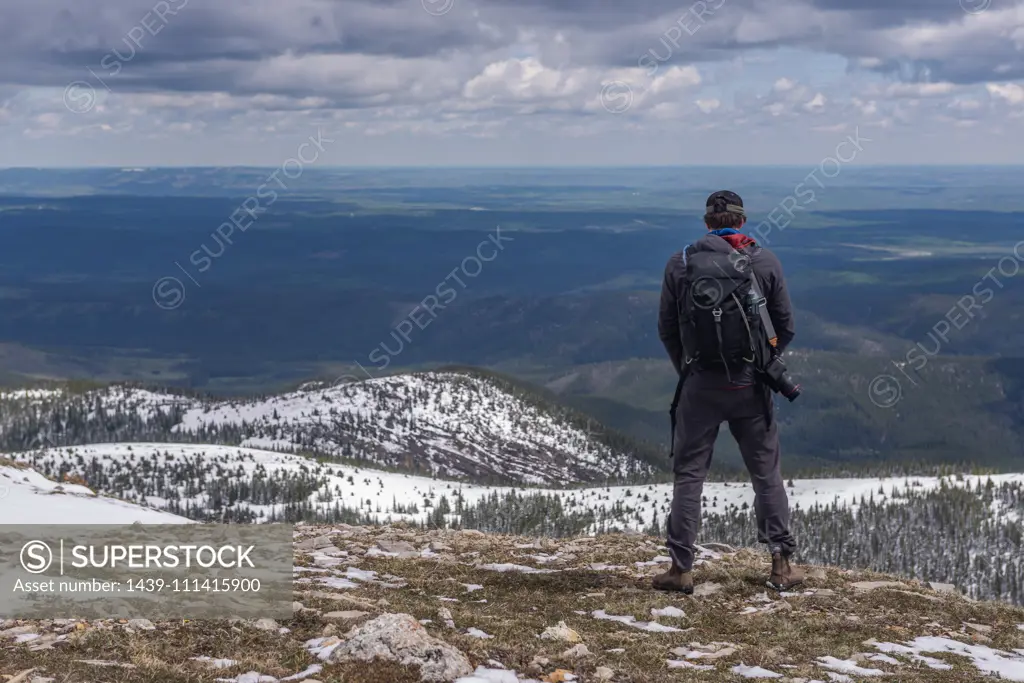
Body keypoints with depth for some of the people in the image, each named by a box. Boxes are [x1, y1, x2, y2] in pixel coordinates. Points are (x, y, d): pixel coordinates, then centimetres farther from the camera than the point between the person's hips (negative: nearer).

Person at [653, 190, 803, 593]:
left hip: (699, 384, -1)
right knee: (766, 473, 10)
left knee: (689, 474, 7)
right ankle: (781, 565, 11)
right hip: (750, 386, 1)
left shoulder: (681, 264, 0)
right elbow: (786, 327, 5)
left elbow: (666, 329, 3)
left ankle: (681, 568, 7)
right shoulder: (765, 262, 1)